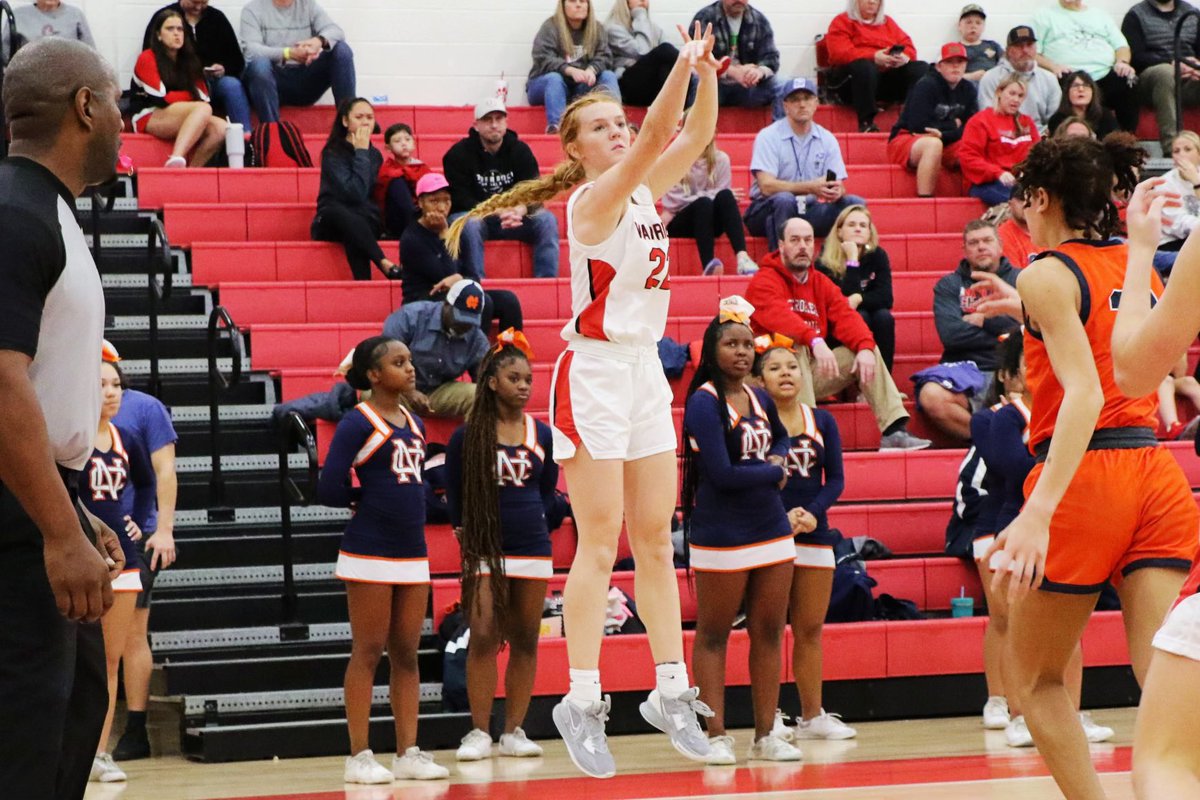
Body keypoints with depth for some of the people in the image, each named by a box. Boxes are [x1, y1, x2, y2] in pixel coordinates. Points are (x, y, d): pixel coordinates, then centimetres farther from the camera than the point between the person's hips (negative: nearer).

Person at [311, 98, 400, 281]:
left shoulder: (374, 155, 9)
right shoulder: (334, 153, -9)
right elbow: (356, 194, -22)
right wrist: (361, 153, -16)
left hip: (365, 224, 4)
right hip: (332, 223, -4)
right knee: (341, 212, -41)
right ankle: (385, 265, -51)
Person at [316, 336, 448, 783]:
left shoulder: (415, 425, 14)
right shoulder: (358, 423, -8)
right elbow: (329, 489, -14)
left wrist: (410, 507, 4)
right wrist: (368, 498, -1)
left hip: (413, 553, 7)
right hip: (370, 553, -7)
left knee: (406, 654, 7)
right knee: (367, 653, -3)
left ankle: (408, 753, 11)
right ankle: (359, 758, 0)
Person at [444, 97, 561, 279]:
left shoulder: (520, 150, 2)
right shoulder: (458, 154, -8)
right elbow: (460, 199, -16)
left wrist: (520, 210, -33)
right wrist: (497, 213, -31)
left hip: (514, 218, 3)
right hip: (475, 217, -3)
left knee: (546, 219, -21)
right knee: (469, 223, -37)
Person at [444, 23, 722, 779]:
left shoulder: (647, 191, 10)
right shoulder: (595, 199, -12)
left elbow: (695, 135, 6)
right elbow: (656, 140, -26)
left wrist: (708, 68, -8)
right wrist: (684, 61, -30)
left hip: (645, 370, 8)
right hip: (597, 372, -8)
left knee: (657, 540, 9)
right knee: (600, 545, -8)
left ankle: (672, 690, 14)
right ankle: (582, 703, -5)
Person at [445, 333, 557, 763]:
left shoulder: (542, 435, 5)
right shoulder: (467, 436, -3)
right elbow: (453, 493, 6)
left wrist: (534, 519, 8)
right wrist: (464, 531, 2)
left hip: (533, 549, 3)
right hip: (485, 550, -3)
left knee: (525, 641, 5)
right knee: (483, 639, -9)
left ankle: (514, 731, 11)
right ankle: (479, 732, -3)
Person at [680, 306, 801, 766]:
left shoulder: (759, 400, 10)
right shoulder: (704, 403, -11)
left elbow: (781, 437, 30)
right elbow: (722, 473, -18)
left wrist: (778, 459, 7)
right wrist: (774, 473, -5)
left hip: (772, 531, 7)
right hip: (721, 535, -7)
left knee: (769, 633, 7)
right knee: (713, 637, 1)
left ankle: (765, 735, 13)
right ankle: (716, 736, 6)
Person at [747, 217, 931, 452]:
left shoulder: (821, 283, 12)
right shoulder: (764, 282, -9)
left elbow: (845, 317, -3)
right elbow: (778, 316, -30)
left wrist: (865, 346, -24)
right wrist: (815, 341, -46)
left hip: (812, 372, 7)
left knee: (867, 349, -5)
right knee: (795, 348, -35)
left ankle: (894, 431, -14)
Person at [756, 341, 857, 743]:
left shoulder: (822, 421, 10)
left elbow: (836, 479, 7)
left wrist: (813, 512, -11)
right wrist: (780, 516, -18)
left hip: (815, 534, 4)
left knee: (811, 630, 8)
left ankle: (812, 716, 15)